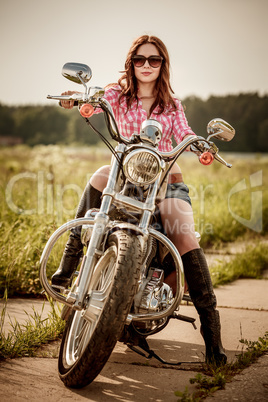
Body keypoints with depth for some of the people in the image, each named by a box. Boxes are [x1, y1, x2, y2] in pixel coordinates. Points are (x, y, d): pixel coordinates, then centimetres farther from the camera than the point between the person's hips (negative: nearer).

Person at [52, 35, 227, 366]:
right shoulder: (118, 95, 8)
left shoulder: (172, 104, 12)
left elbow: (185, 137, -1)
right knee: (101, 175, -34)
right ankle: (69, 261, -27)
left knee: (185, 237, -24)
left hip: (166, 180, 0)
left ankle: (210, 326, -22)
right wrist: (73, 99, -36)